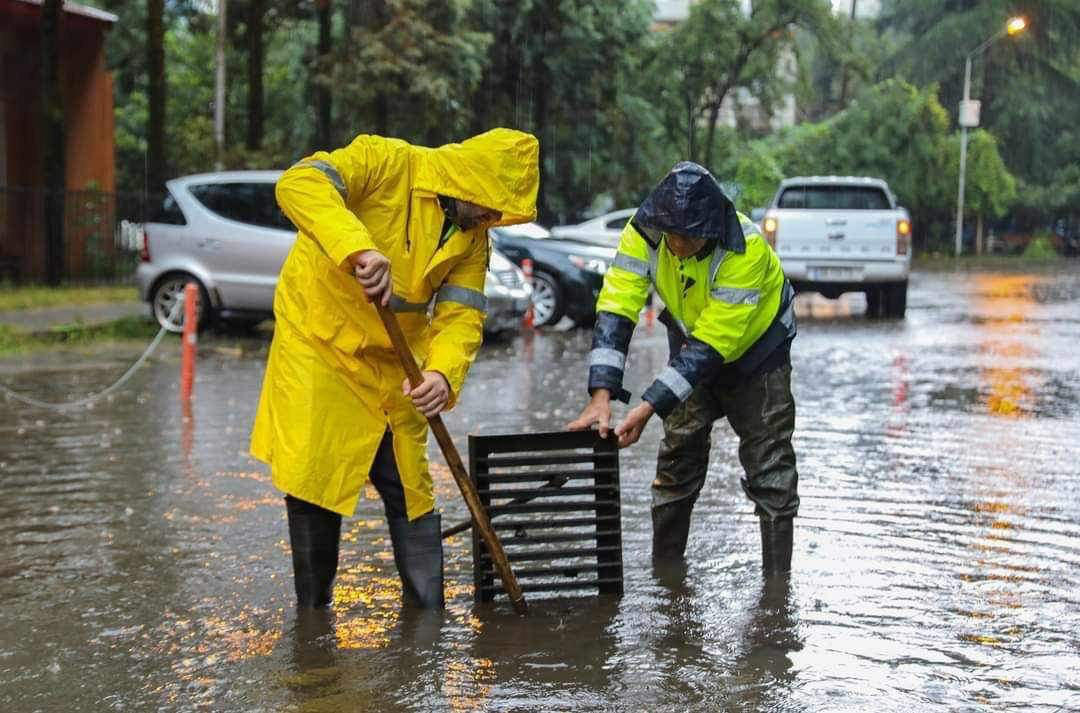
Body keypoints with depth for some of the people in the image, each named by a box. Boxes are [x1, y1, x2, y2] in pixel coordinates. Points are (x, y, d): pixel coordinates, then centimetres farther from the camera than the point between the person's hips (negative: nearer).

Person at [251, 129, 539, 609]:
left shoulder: (473, 237, 1)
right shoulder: (385, 162, -18)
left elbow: (461, 315, -8)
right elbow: (300, 183, -33)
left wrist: (443, 373, -29)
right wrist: (358, 248, -48)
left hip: (392, 365, 5)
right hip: (318, 343, -5)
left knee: (411, 492, 7)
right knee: (314, 482, -4)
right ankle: (313, 614, 12)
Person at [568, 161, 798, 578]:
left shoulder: (747, 248, -37)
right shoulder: (643, 232, -26)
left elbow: (710, 345, -37)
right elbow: (616, 309, -29)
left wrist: (648, 408, -41)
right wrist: (602, 395, -41)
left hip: (756, 346, -4)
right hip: (691, 346, 4)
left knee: (769, 467, -5)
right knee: (678, 454, 4)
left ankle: (777, 578, 4)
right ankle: (662, 572, 14)